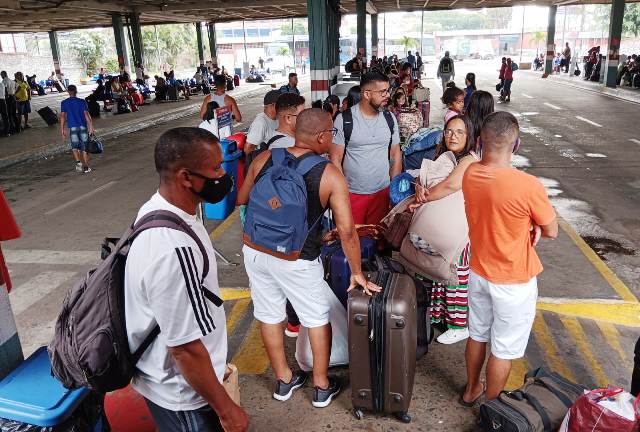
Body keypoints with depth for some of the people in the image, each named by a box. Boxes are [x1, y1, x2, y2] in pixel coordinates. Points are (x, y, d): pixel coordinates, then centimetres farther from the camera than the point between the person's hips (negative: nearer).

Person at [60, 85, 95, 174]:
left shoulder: (64, 103, 3)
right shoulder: (82, 102, 0)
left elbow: (62, 116, -1)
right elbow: (87, 114, -6)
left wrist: (63, 130, 3)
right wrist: (91, 127, -5)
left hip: (72, 127, 0)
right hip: (83, 126, 0)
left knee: (75, 146, 10)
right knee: (84, 147, 6)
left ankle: (78, 162, -14)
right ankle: (86, 167, 6)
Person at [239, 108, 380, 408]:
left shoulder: (264, 159, -4)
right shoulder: (330, 175, -15)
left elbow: (242, 200, 9)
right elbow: (347, 231, -16)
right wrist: (357, 272, -4)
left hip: (255, 250, 4)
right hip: (297, 260, -4)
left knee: (269, 315, 20)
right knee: (318, 318, 17)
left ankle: (284, 380, 38)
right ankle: (322, 386, 32)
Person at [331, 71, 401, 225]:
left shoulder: (390, 119, 5)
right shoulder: (344, 119, -7)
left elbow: (396, 154, 10)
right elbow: (336, 159, -6)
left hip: (382, 192, 3)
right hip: (352, 193, -3)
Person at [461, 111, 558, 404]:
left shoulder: (470, 174, -10)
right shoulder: (529, 186, -29)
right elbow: (552, 231, -12)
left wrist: (526, 226, -2)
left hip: (479, 273, 6)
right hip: (514, 283, -5)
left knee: (477, 335, 25)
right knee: (504, 350, 14)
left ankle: (471, 390, 45)